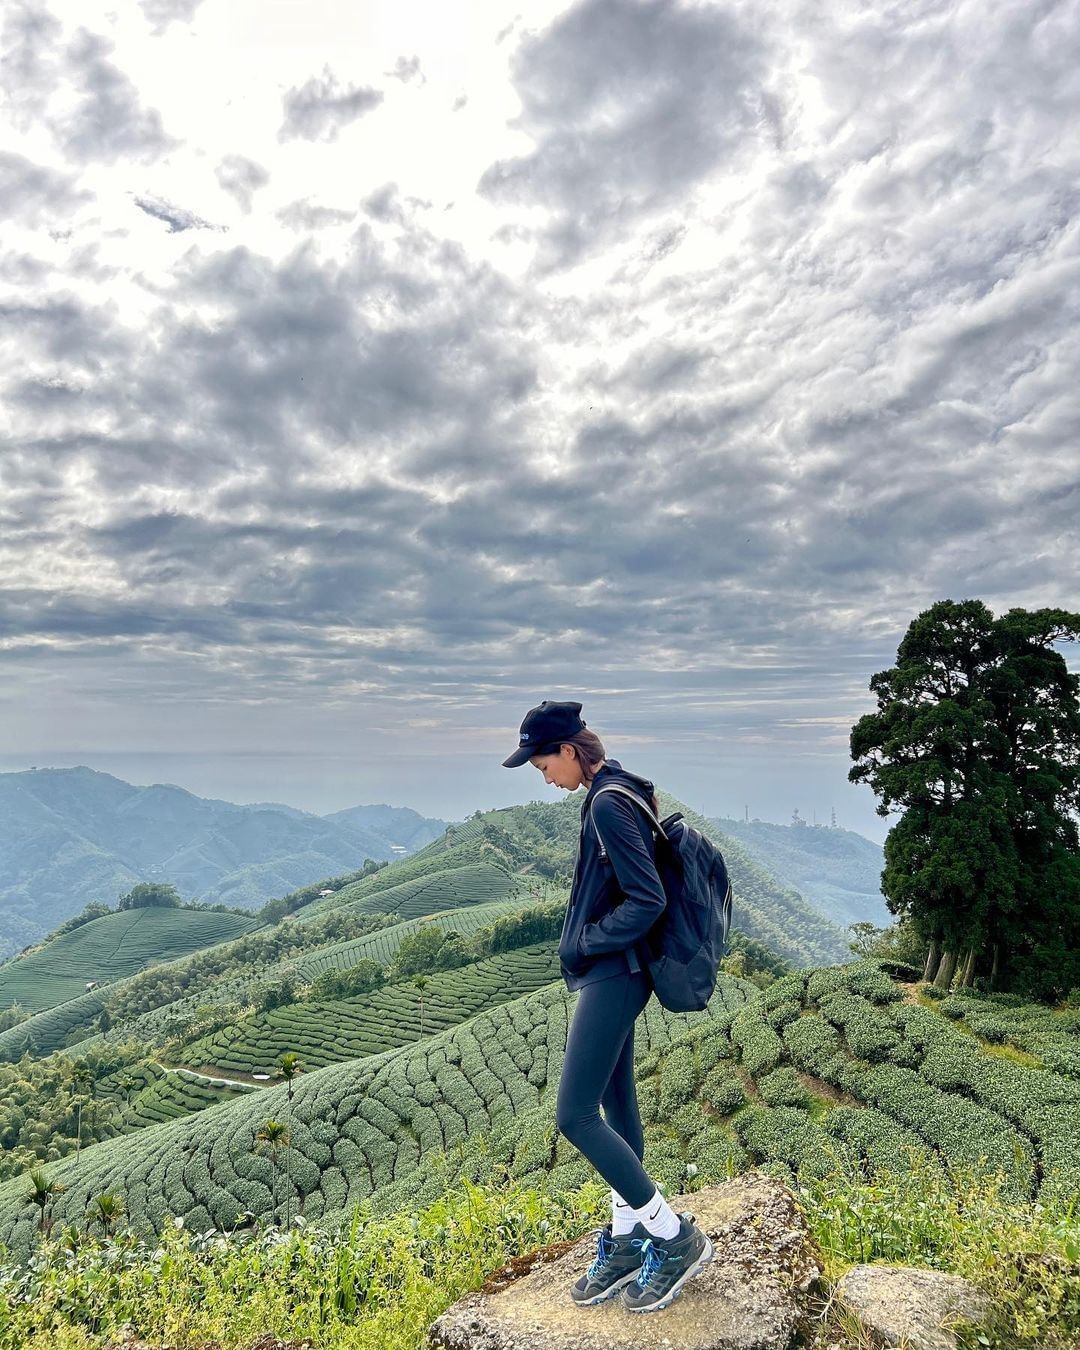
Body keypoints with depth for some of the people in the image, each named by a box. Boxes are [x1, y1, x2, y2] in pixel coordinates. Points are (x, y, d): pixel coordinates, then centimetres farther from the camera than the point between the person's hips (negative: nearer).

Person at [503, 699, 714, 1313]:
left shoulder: (609, 804, -22)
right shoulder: (614, 794, 9)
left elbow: (648, 900, -25)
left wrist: (583, 944, -14)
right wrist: (585, 944, 10)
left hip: (612, 976, -10)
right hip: (614, 972, 10)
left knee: (576, 1116, -3)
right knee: (617, 1107, 17)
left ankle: (678, 1238, 10)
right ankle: (627, 1246, 30)